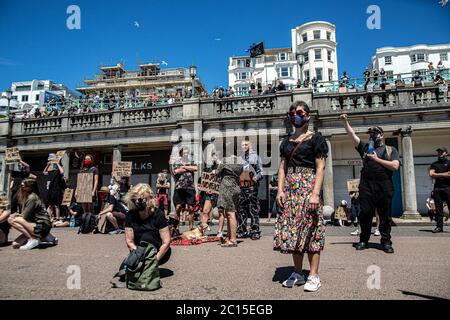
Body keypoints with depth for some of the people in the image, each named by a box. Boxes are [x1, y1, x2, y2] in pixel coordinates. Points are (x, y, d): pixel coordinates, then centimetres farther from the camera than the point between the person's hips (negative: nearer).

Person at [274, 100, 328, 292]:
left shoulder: (315, 138, 1)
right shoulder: (286, 141, 16)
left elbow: (320, 168, -7)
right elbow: (282, 167, 12)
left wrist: (315, 193, -17)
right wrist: (280, 190, 0)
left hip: (308, 185, -5)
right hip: (290, 187, 5)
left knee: (309, 229, -4)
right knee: (291, 229, 5)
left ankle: (314, 276, 6)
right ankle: (297, 273, 16)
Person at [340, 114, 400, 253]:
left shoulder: (391, 150, 12)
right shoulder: (365, 147, 17)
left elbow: (395, 166, -3)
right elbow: (352, 135, 9)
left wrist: (376, 159, -4)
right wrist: (345, 122, 0)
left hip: (384, 186, -1)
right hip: (366, 185, 1)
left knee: (385, 214, 3)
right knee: (365, 213, 2)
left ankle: (386, 242, 14)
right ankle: (364, 240, 12)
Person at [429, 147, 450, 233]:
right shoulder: (434, 164, 18)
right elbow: (431, 174, 2)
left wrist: (438, 175, -2)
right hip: (437, 188, 3)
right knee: (438, 208, 2)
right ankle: (439, 226, 5)